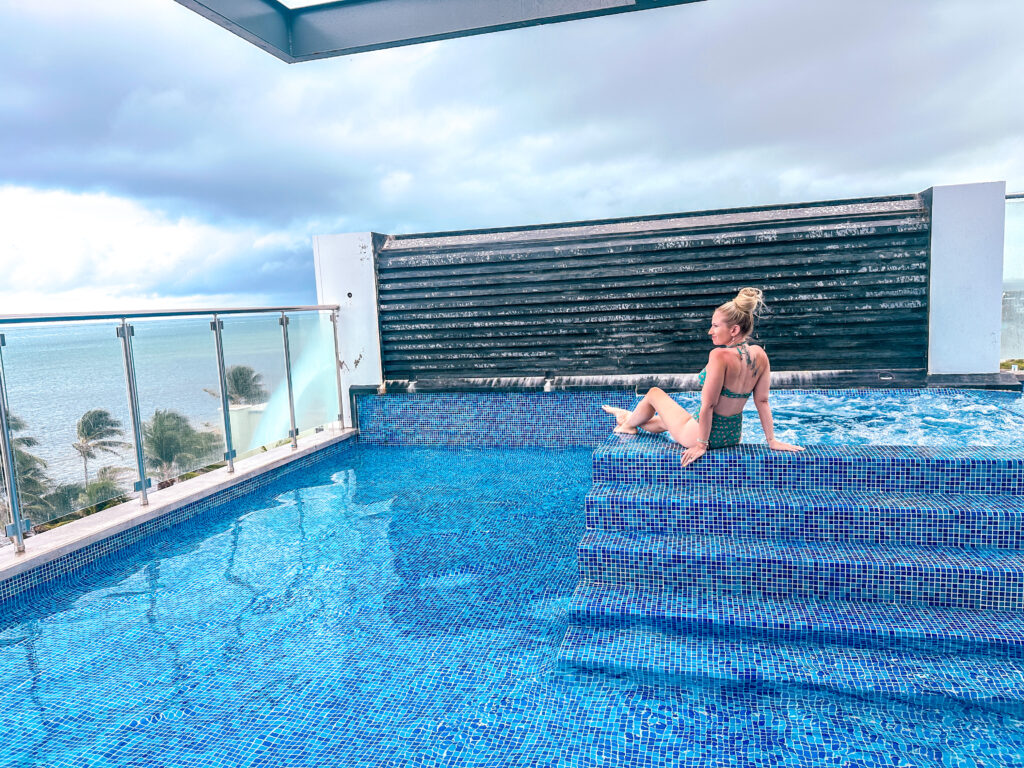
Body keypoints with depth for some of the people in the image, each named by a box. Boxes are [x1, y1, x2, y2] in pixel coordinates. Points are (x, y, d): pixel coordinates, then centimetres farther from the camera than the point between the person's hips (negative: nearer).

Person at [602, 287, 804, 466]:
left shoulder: (720, 355, -27)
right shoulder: (760, 355, -5)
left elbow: (708, 405, -25)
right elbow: (762, 401, 0)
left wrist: (701, 444, -17)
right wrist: (772, 440, 7)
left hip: (707, 434, -7)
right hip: (733, 435, 7)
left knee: (654, 393, 19)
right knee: (663, 421, 34)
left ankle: (629, 424, 46)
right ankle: (632, 418, 60)